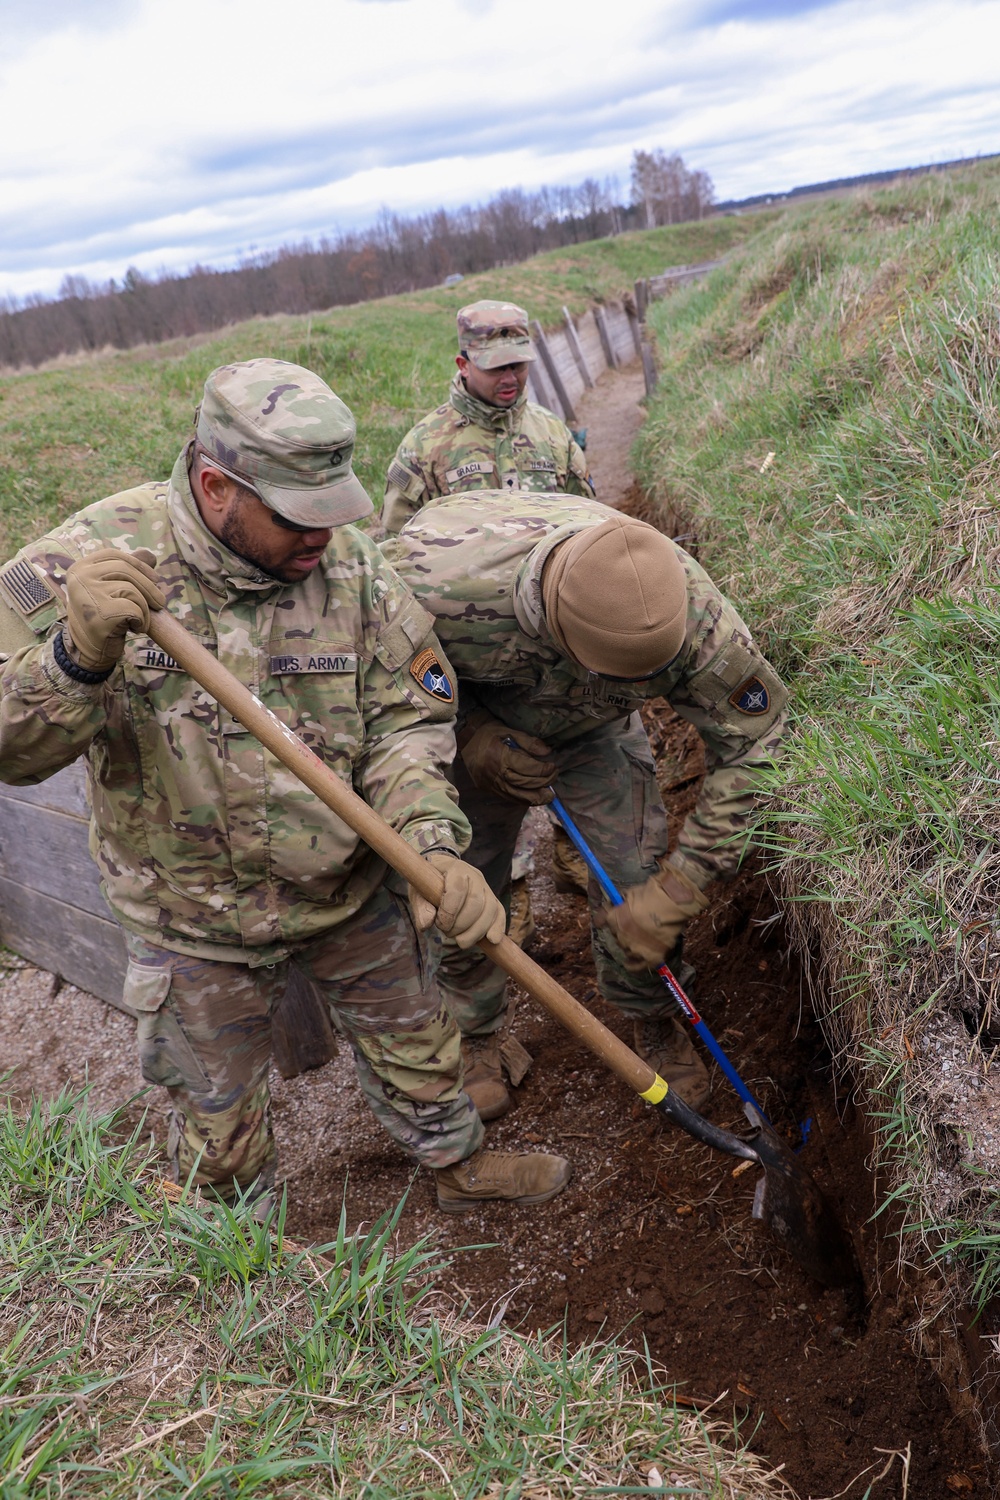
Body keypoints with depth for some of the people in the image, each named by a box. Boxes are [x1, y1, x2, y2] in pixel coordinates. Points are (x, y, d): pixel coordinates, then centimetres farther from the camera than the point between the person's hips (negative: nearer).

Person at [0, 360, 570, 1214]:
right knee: (217, 1106, 19)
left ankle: (458, 1163, 52)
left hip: (350, 886, 2)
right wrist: (79, 655, -46)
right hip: (197, 917, -2)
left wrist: (432, 846, -27)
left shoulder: (348, 561, -15)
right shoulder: (90, 560, -23)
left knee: (413, 1038, 23)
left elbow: (406, 717, -11)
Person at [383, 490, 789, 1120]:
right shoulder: (442, 581, -45)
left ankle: (653, 1021, 23)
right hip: (472, 720, -1)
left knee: (636, 877, -6)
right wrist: (471, 737, -31)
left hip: (596, 730, 1)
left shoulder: (692, 613, -39)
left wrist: (677, 891, -25)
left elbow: (751, 737, -25)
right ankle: (476, 1034, 28)